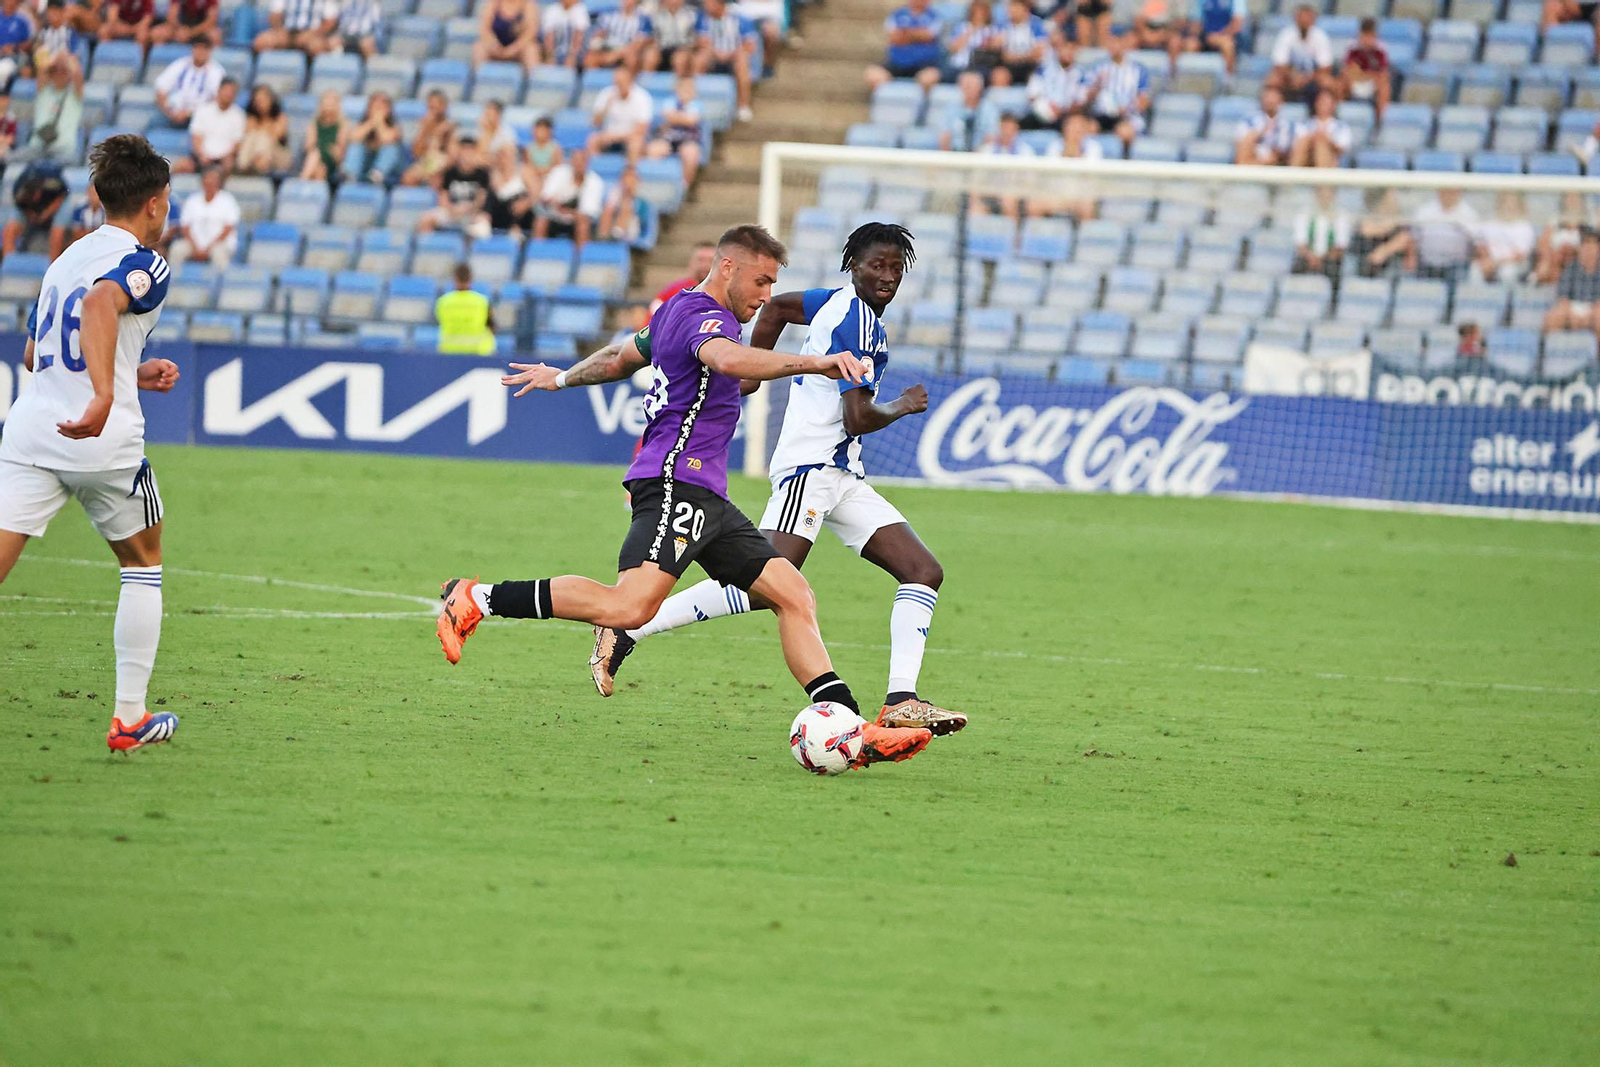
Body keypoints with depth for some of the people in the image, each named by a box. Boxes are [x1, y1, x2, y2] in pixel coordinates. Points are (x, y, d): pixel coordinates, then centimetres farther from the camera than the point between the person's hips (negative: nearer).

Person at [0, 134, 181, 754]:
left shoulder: (65, 259, 20)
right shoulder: (144, 265, -5)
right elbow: (100, 304, -28)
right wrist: (106, 394, -40)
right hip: (106, 445, -5)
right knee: (143, 565, 19)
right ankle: (129, 719, 20)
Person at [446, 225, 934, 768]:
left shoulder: (679, 311, 23)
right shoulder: (703, 317, -9)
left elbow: (620, 357, 39)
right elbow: (726, 358, -34)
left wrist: (561, 377, 57)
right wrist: (814, 364, -43)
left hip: (705, 498, 11)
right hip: (676, 484, -11)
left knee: (794, 596, 3)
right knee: (630, 607, -26)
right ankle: (478, 599, -15)